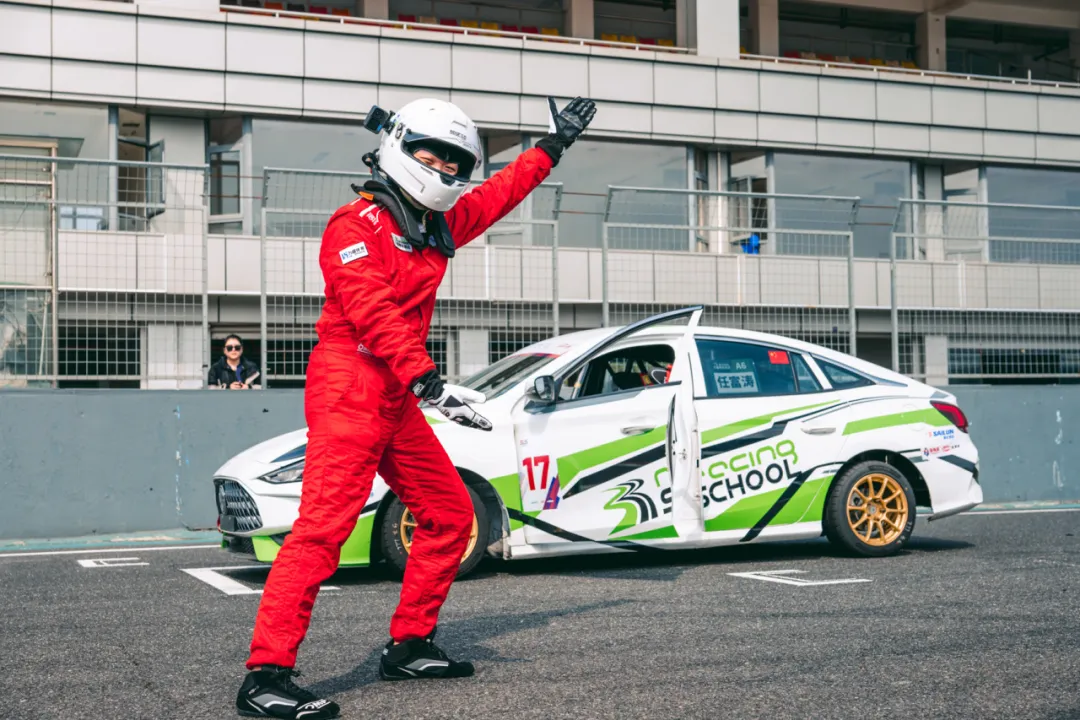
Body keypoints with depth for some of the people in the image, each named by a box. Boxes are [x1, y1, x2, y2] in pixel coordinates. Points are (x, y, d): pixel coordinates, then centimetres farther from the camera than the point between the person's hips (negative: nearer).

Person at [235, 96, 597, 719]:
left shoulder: (440, 225, 17)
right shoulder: (357, 225, -9)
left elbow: (501, 193, 33)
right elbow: (373, 312, -22)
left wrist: (553, 146, 40)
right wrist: (428, 380, -31)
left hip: (397, 398, 9)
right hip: (349, 389, -9)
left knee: (450, 513, 12)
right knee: (325, 525, -18)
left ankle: (410, 645, 22)